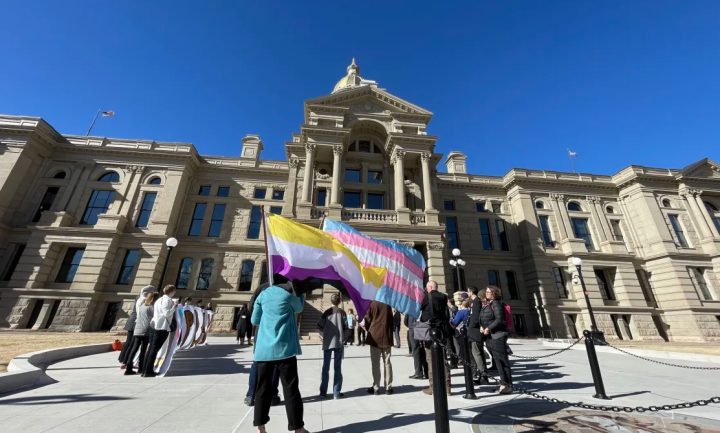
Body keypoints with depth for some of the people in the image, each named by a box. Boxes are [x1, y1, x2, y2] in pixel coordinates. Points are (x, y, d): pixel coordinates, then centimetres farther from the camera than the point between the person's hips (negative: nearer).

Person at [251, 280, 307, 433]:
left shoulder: (263, 294, 8)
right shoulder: (288, 295, -5)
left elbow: (254, 320, 15)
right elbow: (299, 308, 15)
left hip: (263, 349, 4)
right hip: (284, 348, -4)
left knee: (263, 388, 14)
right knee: (291, 389, 4)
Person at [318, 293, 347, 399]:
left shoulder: (326, 312, -2)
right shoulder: (342, 312, -4)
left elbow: (320, 327, -3)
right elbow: (346, 327, -5)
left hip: (327, 342, 1)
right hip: (339, 342, -1)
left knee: (325, 367, 12)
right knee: (337, 368, 6)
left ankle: (323, 392, 17)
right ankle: (336, 393, 9)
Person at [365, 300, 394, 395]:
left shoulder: (372, 304, -7)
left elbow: (367, 320, -4)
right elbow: (391, 320, 7)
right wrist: (390, 333, 14)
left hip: (375, 336, -3)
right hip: (386, 336, 3)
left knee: (375, 363, 6)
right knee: (387, 362, 10)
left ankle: (376, 387, 9)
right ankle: (388, 387, 13)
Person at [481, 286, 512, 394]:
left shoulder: (496, 304, -11)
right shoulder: (488, 305, 16)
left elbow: (499, 320, -20)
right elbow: (485, 319, 20)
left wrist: (488, 328, -19)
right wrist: (482, 327, 3)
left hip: (498, 335, -9)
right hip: (490, 336, 9)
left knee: (502, 360, -3)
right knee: (497, 361, 13)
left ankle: (507, 385, 5)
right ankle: (504, 383, 23)